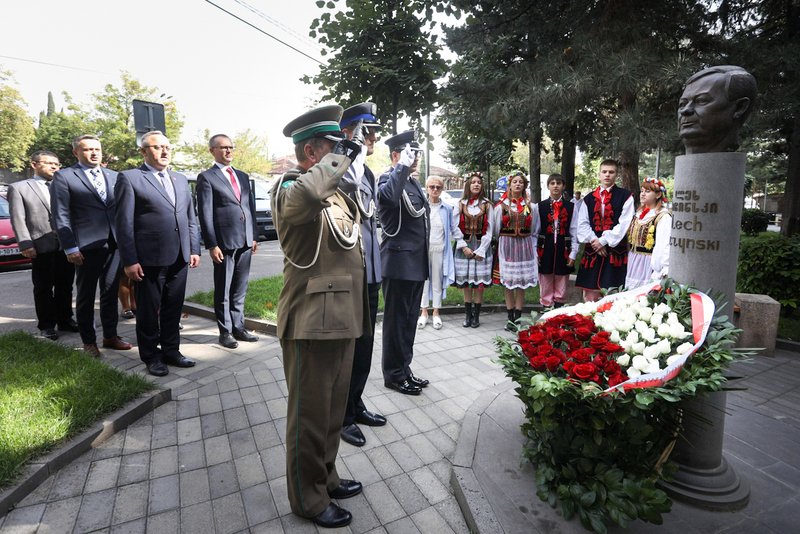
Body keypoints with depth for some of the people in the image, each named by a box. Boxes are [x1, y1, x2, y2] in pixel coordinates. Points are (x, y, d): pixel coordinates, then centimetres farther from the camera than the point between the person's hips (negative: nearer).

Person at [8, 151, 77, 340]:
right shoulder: (19, 188, 6)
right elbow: (18, 220, -1)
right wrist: (25, 244, -12)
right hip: (42, 246, -3)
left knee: (65, 286, 9)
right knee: (43, 288, 5)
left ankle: (65, 320, 21)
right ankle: (47, 325, 15)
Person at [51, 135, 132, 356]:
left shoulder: (113, 177, 12)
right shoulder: (63, 177, -1)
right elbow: (60, 216, -5)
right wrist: (70, 248, -12)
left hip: (114, 244, 4)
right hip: (87, 246, -4)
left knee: (111, 292, 12)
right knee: (86, 296, 7)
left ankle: (110, 336, 24)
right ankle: (88, 342, 20)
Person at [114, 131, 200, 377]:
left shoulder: (181, 179, 15)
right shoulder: (130, 178, -2)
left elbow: (190, 218, 16)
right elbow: (124, 223, -6)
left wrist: (194, 249, 8)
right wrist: (129, 260, -11)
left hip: (179, 258, 5)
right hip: (150, 259, -5)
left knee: (173, 309, 14)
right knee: (148, 311, 8)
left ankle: (171, 351, 28)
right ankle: (151, 357, 23)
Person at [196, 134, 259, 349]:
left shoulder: (242, 176, 18)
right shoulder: (206, 178, -1)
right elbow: (204, 214, -6)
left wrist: (254, 236, 10)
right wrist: (212, 245, -12)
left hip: (245, 242, 6)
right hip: (224, 241, -5)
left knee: (240, 289, 13)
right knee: (223, 290, 4)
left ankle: (238, 327, 24)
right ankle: (225, 331, 15)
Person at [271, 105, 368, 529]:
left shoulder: (334, 192, 17)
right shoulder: (289, 187, -12)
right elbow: (305, 196, -40)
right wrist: (339, 156, -25)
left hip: (342, 319, 9)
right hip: (312, 323, -9)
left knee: (333, 409, 21)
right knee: (310, 414, 7)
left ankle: (326, 477, 41)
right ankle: (308, 500, 28)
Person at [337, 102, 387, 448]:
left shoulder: (367, 173, 18)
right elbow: (347, 182, -37)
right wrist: (359, 148, -21)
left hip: (369, 272, 9)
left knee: (364, 342, 17)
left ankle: (356, 404, 35)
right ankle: (342, 416, 21)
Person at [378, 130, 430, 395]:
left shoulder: (413, 182, 18)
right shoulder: (388, 179, -10)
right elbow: (389, 196, -38)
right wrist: (403, 166, -26)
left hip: (417, 264, 9)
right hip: (399, 262, -9)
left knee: (409, 320, 16)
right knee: (396, 321, 3)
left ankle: (404, 370, 30)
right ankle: (394, 375, 17)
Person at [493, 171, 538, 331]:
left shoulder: (530, 206, 8)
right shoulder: (502, 205, 4)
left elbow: (534, 230, 12)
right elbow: (496, 229, 9)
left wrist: (532, 248, 9)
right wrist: (500, 245, 7)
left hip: (524, 246, 1)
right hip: (507, 245, -1)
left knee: (522, 282, 2)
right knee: (508, 282, 2)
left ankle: (518, 317, 10)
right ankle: (510, 317, 12)